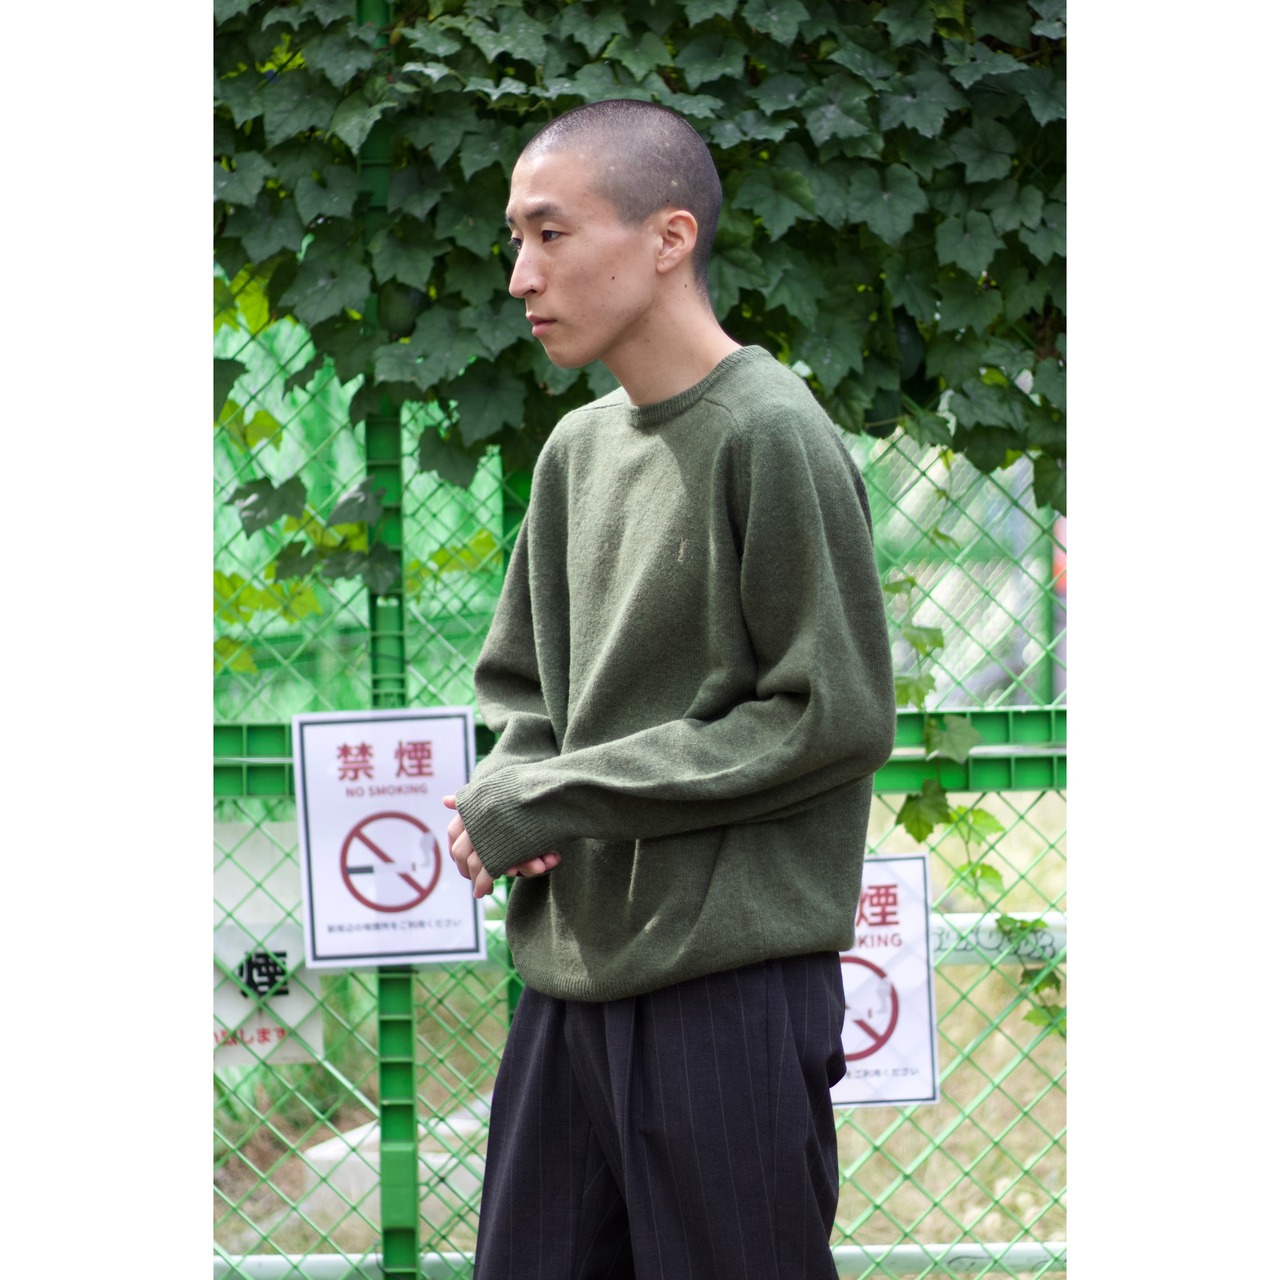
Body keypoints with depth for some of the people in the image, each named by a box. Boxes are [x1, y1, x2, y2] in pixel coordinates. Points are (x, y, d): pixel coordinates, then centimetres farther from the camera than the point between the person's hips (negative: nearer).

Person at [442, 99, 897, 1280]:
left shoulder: (772, 437, -9)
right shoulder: (579, 448, 13)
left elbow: (835, 717, -13)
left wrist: (555, 799, -11)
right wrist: (504, 795, -2)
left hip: (734, 987, -7)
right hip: (569, 982, 7)